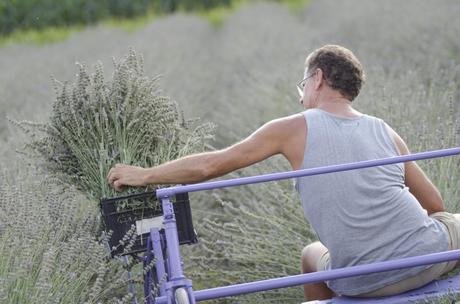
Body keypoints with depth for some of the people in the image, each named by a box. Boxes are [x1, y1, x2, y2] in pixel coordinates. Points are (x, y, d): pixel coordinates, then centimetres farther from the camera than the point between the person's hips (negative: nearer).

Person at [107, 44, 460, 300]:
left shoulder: (294, 128, 2)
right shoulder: (385, 132, 9)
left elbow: (210, 165, 5)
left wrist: (145, 174, 16)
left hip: (363, 283, 0)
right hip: (428, 254, 1)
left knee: (312, 255, 33)